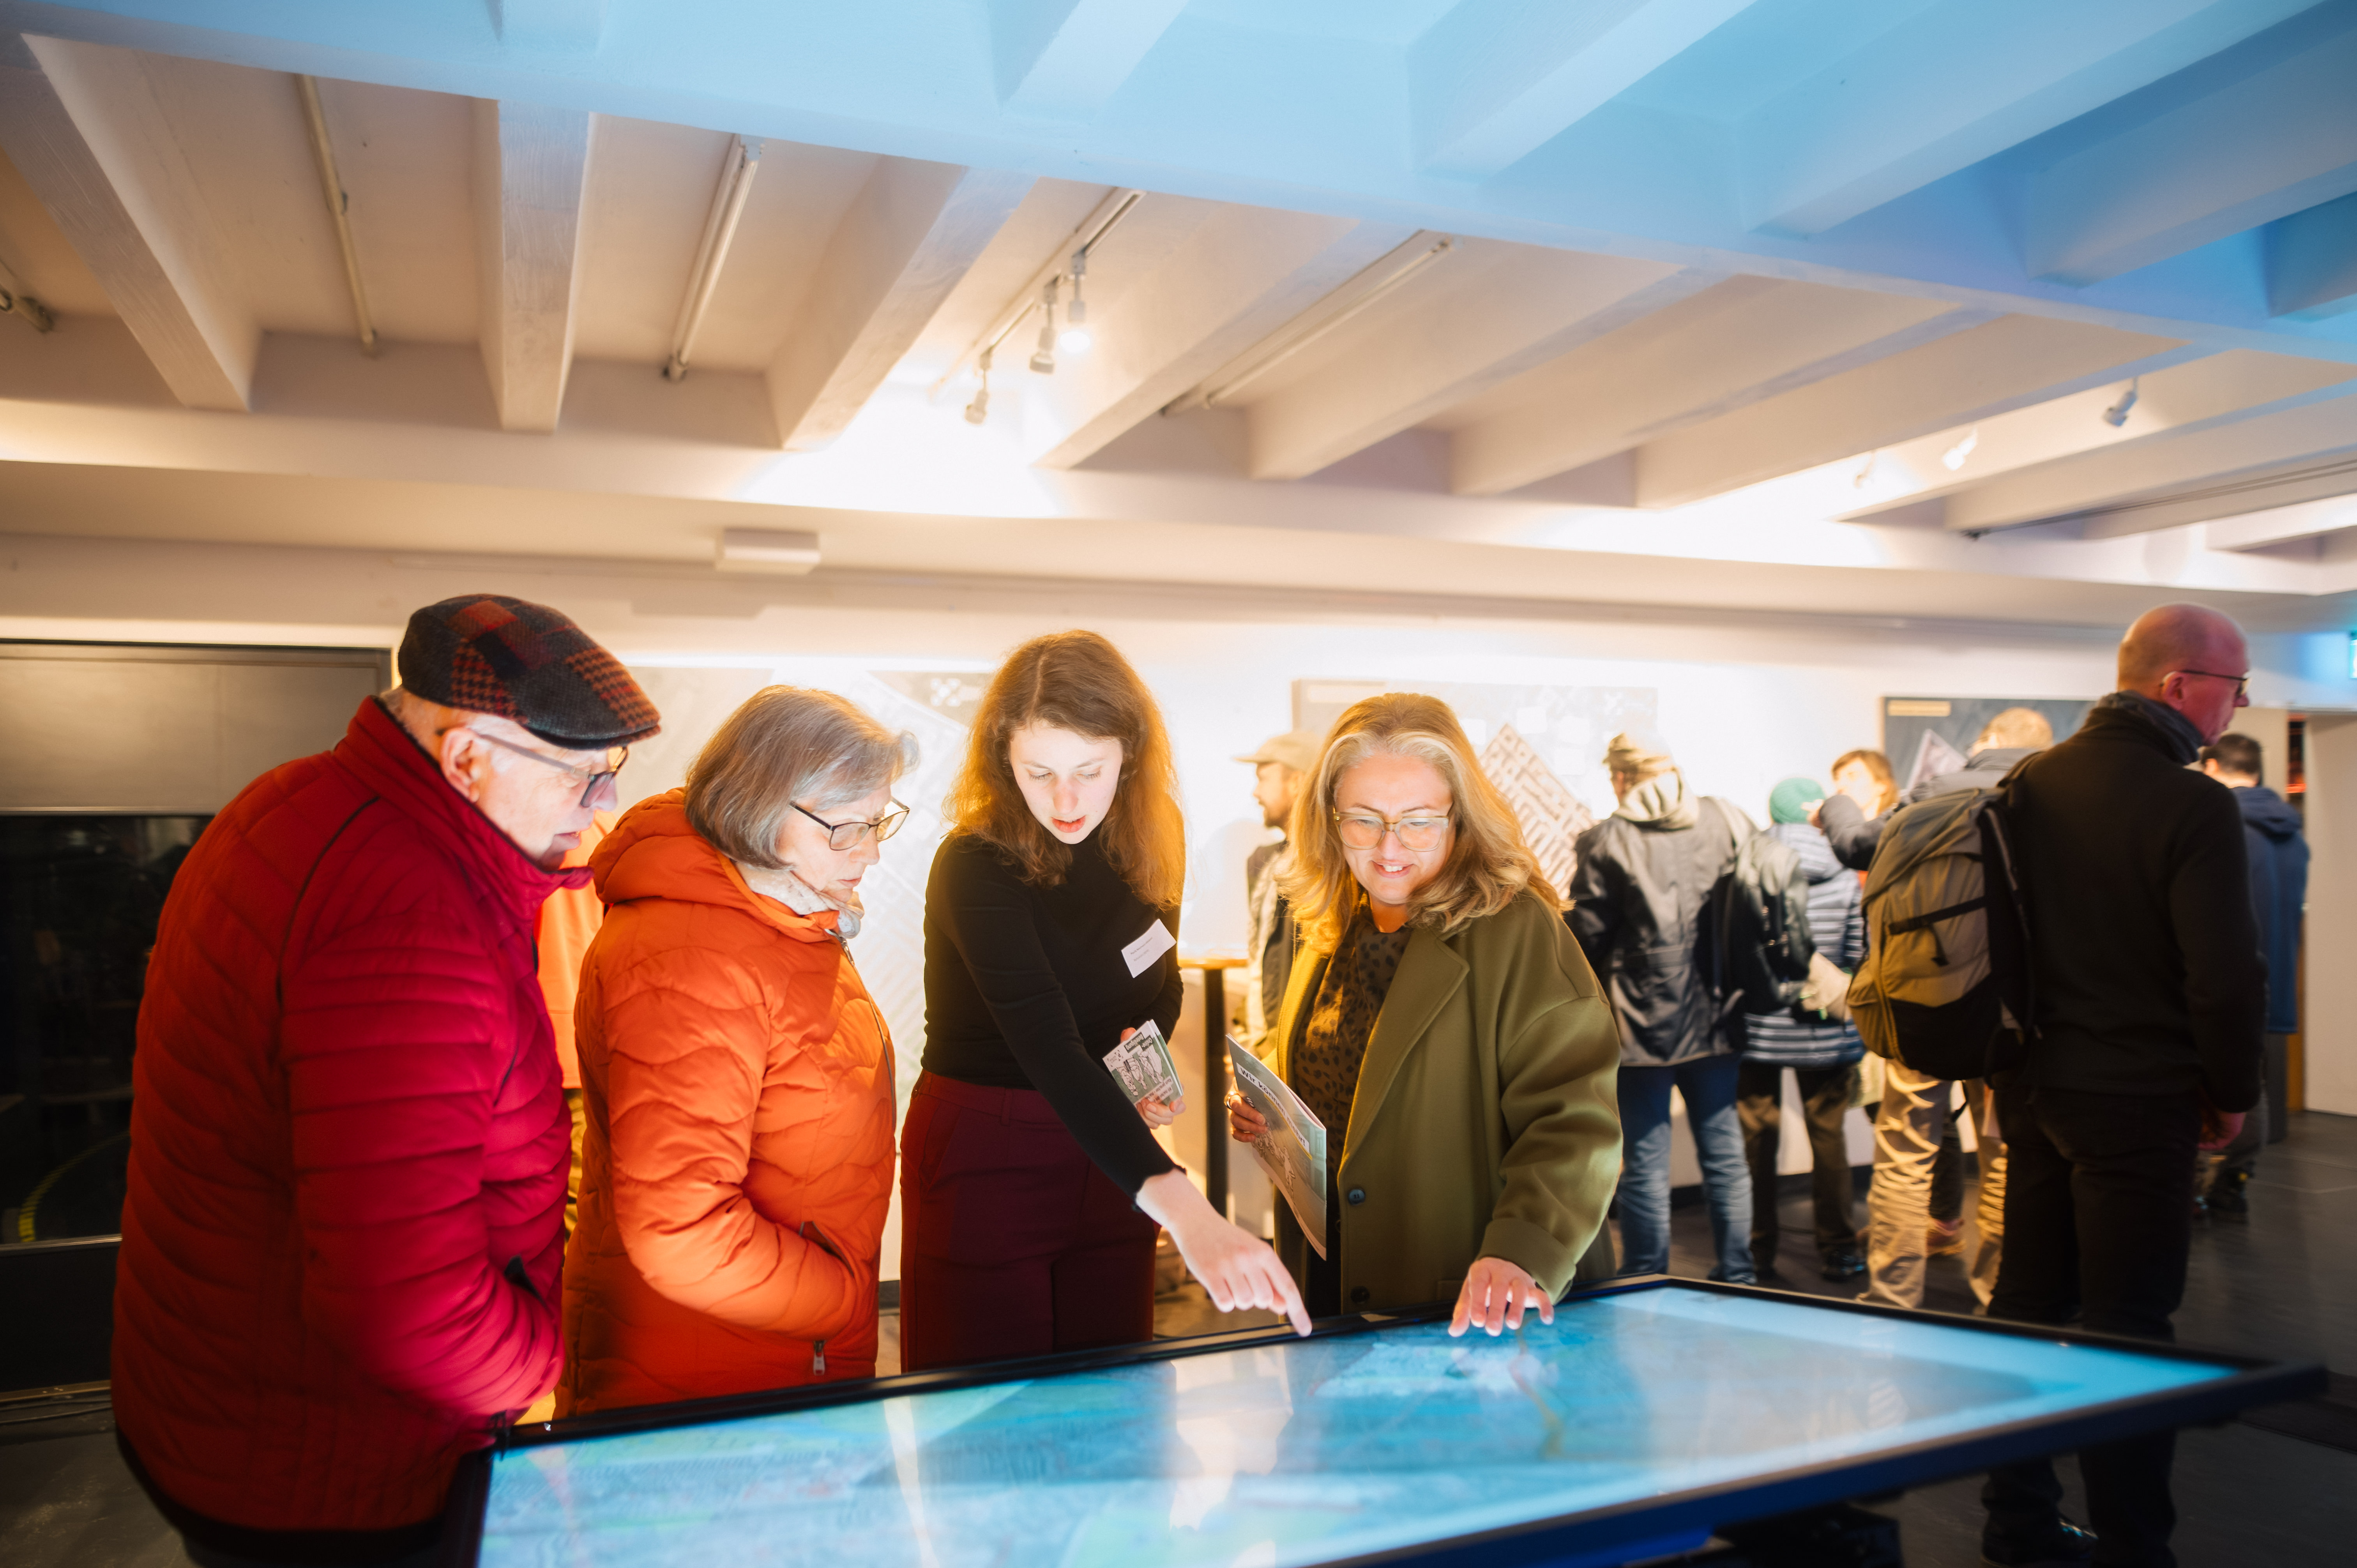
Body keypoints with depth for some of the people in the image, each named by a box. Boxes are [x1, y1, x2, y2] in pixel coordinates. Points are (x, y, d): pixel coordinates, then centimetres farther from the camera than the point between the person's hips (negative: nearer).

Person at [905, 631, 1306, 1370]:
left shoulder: (1143, 850, -3)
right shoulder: (977, 868, -23)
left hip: (1107, 1152, 5)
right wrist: (1188, 1214, -46)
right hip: (984, 1161, -5)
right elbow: (1050, 1053, -35)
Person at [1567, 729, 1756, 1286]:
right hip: (1715, 1020, 4)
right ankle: (1737, 1280, 25)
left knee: (1644, 1164, 5)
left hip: (1642, 1025, -4)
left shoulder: (1608, 842, -11)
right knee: (1726, 1154, 15)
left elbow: (1585, 939, -8)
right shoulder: (1730, 822, 1)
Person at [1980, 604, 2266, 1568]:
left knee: (2027, 1305, 15)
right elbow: (2227, 976, -17)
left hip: (2031, 1089, 7)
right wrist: (2233, 1093, -1)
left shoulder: (2029, 785, 4)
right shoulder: (2192, 806, -17)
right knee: (2128, 1330, 3)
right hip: (2136, 1100, -7)